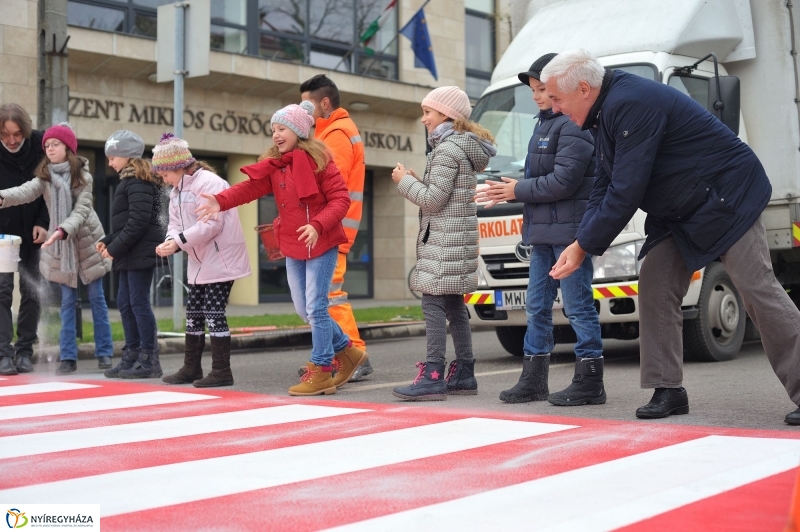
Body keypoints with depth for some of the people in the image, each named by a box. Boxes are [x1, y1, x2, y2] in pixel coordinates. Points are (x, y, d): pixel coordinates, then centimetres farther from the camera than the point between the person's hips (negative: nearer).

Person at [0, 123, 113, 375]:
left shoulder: (83, 175, -9)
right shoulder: (45, 177, -2)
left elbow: (82, 210, -18)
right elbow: (26, 191, -22)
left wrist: (63, 230, -36)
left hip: (87, 243, -3)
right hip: (61, 247, 3)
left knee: (96, 298, 5)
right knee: (67, 302, 4)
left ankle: (104, 352, 12)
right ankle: (68, 356, 6)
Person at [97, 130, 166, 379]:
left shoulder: (137, 182, -13)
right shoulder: (131, 181, 19)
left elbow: (139, 221, -21)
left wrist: (115, 247, -17)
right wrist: (108, 241, 12)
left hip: (140, 252, -10)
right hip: (131, 254, 10)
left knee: (139, 303, -7)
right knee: (125, 303, 11)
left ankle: (149, 360, -2)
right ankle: (131, 356, 17)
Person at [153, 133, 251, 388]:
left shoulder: (208, 183, -18)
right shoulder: (177, 191, 12)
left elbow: (212, 224, -25)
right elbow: (176, 224, 10)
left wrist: (179, 242, -24)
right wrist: (170, 241, -12)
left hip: (221, 260, -10)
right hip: (199, 261, 10)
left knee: (214, 314, -8)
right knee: (193, 314, 13)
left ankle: (221, 371, -1)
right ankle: (191, 368, 22)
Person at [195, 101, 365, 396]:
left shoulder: (318, 159, -10)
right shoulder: (273, 164, 6)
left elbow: (340, 199, -13)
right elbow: (251, 186, -8)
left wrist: (318, 225, -27)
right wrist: (221, 201, -26)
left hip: (321, 244, -7)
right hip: (293, 247, 7)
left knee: (316, 308, -7)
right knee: (304, 310, 12)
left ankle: (321, 371, 5)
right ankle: (347, 352, 28)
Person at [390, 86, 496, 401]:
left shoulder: (447, 149, -14)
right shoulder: (464, 147, 18)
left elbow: (433, 200, -17)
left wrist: (404, 181, -4)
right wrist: (417, 181, 11)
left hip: (443, 239, -10)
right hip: (457, 236, 10)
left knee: (433, 303, -11)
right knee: (454, 305, 11)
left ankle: (433, 377, -14)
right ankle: (463, 374, 15)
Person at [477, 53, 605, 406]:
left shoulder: (574, 126, -12)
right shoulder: (545, 124, 18)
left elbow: (563, 181, -19)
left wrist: (518, 191, -10)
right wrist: (512, 190, 4)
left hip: (570, 230, -10)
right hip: (543, 231, 10)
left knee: (578, 306, -4)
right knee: (537, 306, 12)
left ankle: (589, 383, 4)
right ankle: (533, 381, 19)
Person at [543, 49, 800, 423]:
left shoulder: (631, 105, -27)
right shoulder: (608, 111, 6)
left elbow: (624, 192, -30)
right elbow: (604, 187, 8)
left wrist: (584, 246, -21)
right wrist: (580, 241, -5)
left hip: (727, 198, -10)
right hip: (680, 211, 10)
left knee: (758, 289, -11)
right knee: (655, 284, 1)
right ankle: (667, 389, 5)